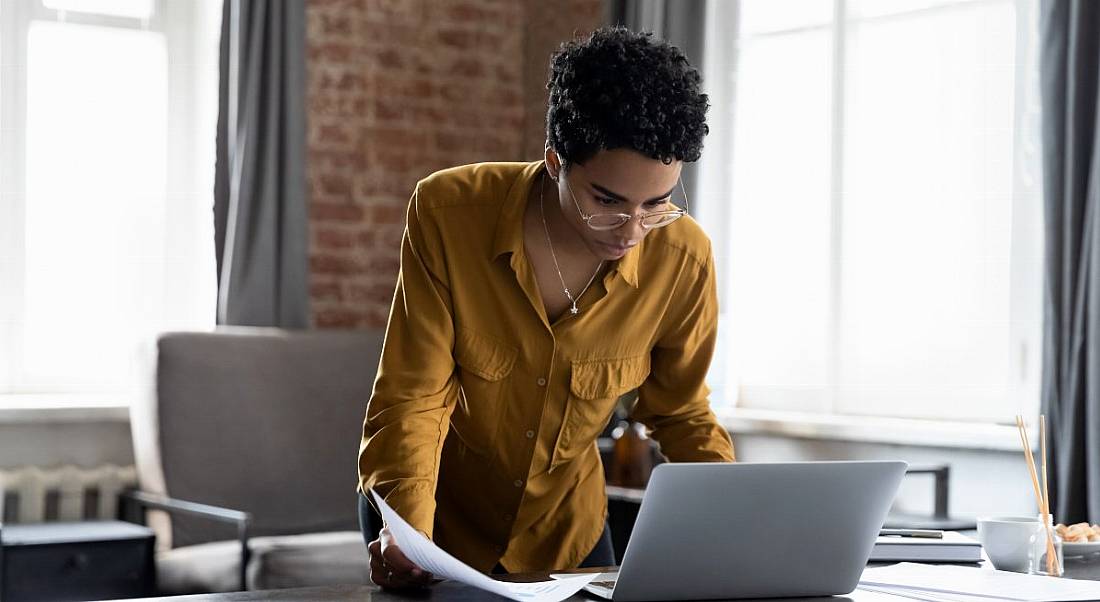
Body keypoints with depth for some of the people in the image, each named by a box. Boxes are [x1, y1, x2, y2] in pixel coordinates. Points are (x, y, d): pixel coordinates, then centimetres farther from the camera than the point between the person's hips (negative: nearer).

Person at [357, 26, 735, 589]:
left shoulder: (684, 260, -20)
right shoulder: (448, 213, -26)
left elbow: (681, 414, -4)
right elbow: (413, 396, -23)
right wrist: (408, 528, -38)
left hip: (565, 529, 2)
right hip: (437, 515, -2)